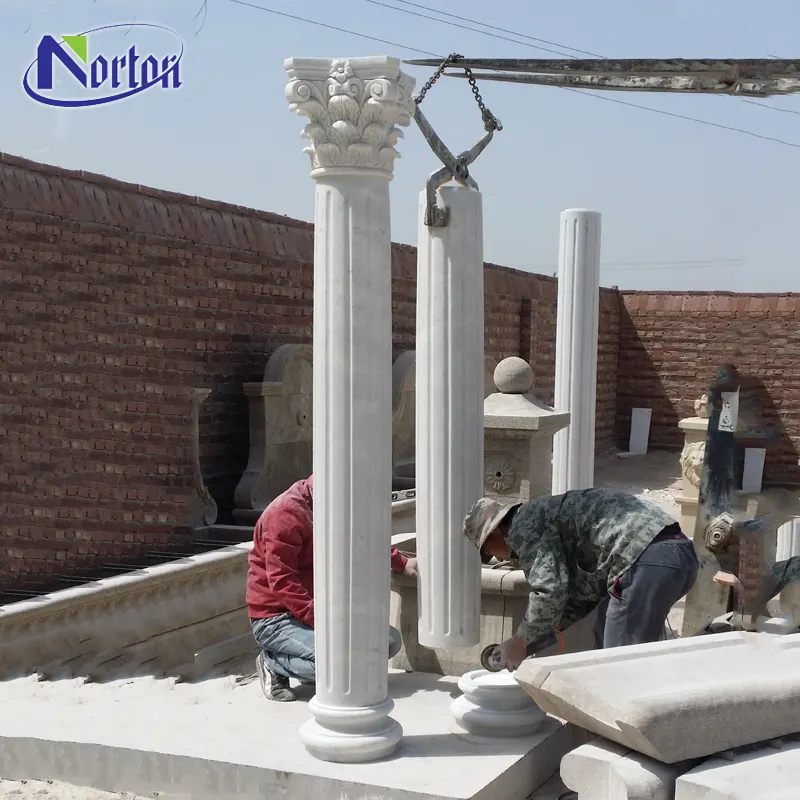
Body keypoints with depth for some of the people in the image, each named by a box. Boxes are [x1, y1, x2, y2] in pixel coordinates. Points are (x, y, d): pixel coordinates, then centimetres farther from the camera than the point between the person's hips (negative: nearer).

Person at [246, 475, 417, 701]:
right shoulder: (287, 512, -20)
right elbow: (280, 581, -25)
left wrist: (402, 563, 14)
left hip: (319, 608, 9)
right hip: (276, 617, -9)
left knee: (391, 641, 0)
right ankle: (274, 662, -6)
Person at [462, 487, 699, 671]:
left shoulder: (523, 526, 1)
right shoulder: (546, 518, 29)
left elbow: (550, 591, -11)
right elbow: (585, 591, 29)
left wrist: (520, 642, 4)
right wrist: (530, 645, 29)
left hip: (647, 560, -11)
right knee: (607, 636, 26)